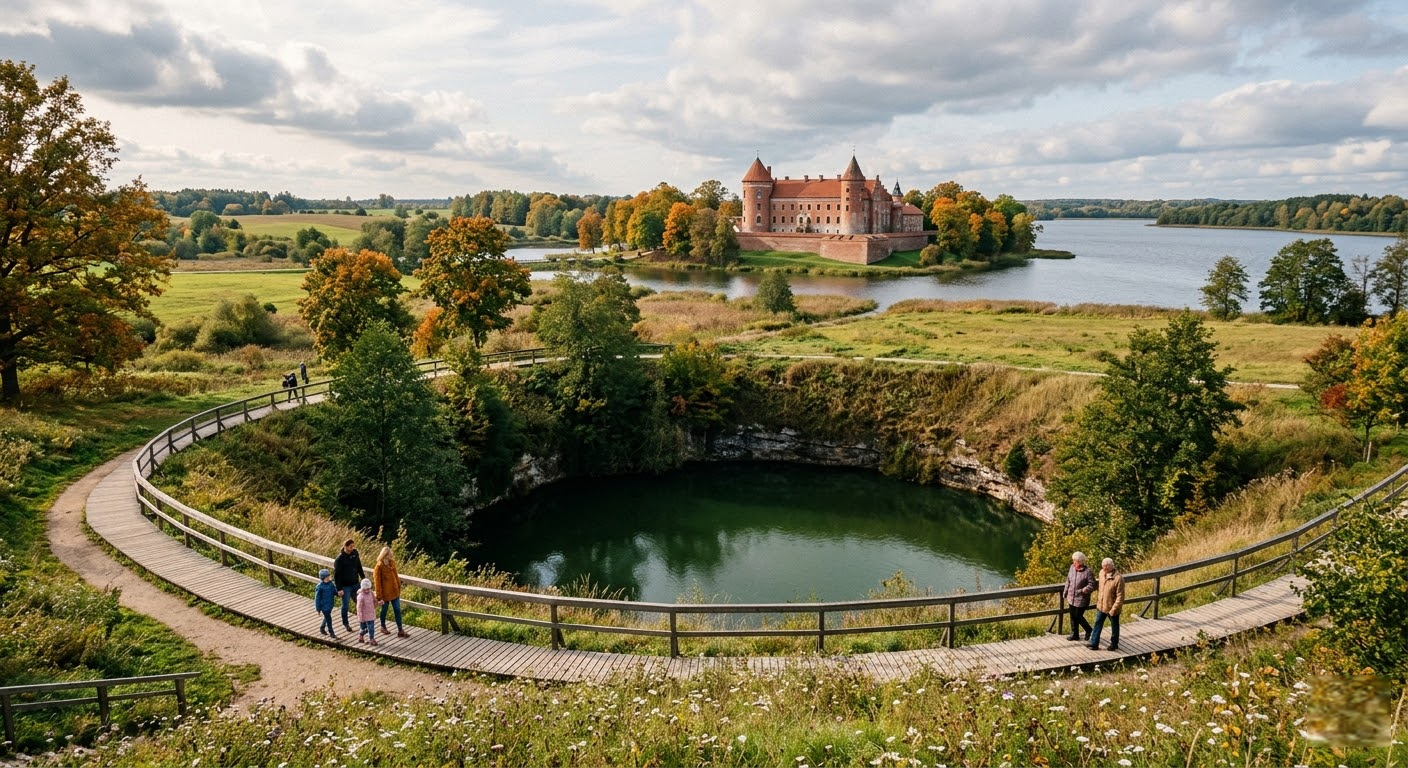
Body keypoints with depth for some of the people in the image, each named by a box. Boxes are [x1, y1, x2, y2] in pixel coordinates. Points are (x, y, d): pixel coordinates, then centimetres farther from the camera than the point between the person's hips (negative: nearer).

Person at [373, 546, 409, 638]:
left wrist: (399, 587, 13)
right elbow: (377, 582, -16)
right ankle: (383, 627, 39)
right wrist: (379, 597, -15)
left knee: (397, 610, 5)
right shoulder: (379, 567, -19)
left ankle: (400, 631, 10)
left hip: (394, 591, 5)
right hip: (385, 593, -5)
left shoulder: (392, 562, -1)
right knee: (384, 610, 16)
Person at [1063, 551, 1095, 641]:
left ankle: (1089, 631, 30)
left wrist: (1083, 591, -25)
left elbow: (1092, 585, -16)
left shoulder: (1087, 571, -20)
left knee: (1078, 617, 4)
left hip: (1081, 599, -6)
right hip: (1071, 598, 6)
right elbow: (1068, 581, 10)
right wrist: (1066, 594, 12)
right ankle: (1074, 634, 30)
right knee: (1073, 617, 15)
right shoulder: (1072, 568, -2)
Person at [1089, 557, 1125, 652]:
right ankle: (1094, 644, 20)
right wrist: (1097, 601, 15)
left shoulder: (1118, 578, -25)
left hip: (1112, 608, -6)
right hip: (1101, 606, 6)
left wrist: (1114, 609, -23)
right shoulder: (1102, 573, -4)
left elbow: (1120, 596, -22)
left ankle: (1114, 644, 34)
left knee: (1114, 626, 16)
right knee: (1097, 624, 11)